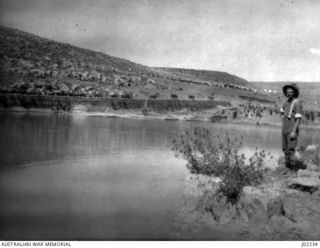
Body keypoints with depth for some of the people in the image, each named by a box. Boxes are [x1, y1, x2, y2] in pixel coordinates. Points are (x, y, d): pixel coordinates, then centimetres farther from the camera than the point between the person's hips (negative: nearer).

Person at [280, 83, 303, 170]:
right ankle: (287, 167, 19)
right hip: (284, 129, 8)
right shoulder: (286, 102, 9)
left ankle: (293, 168, -4)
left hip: (292, 130, -8)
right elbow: (281, 111, 30)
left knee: (291, 150, -11)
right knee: (285, 149, 10)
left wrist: (294, 131, -24)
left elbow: (298, 119, -19)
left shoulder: (297, 103, -14)